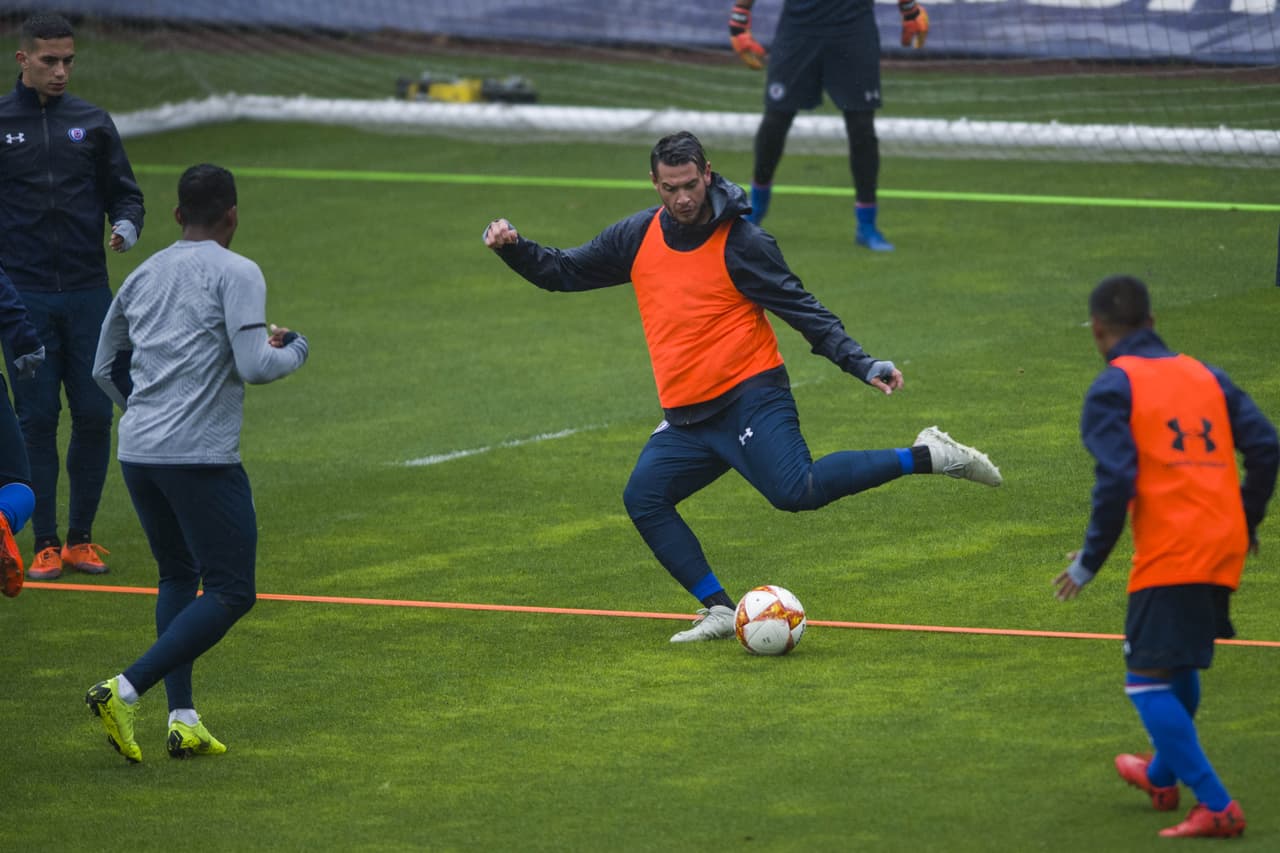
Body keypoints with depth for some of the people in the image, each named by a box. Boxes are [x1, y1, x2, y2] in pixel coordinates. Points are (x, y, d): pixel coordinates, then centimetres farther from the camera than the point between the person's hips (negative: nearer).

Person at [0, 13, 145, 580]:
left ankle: (81, 538, 11)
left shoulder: (92, 123, 8)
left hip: (88, 293, 2)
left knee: (95, 416, 0)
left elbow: (123, 190, 13)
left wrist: (126, 225, -9)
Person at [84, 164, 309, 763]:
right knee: (231, 593, -1)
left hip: (137, 455, 7)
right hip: (203, 459, -7)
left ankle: (182, 719, 9)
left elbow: (103, 369, 22)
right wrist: (294, 349, 6)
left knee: (177, 578, 20)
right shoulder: (236, 273, -5)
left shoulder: (142, 277, 14)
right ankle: (125, 691, -15)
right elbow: (254, 367, -15)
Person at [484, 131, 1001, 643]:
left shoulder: (741, 243, -7)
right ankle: (720, 612, -3)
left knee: (797, 491, -25)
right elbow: (562, 272, 18)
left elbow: (802, 309, -8)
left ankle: (926, 458, -12)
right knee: (643, 499, -7)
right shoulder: (637, 238, 8)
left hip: (750, 399, -6)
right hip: (686, 419, 6)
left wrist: (861, 364, -18)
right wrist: (513, 248, 0)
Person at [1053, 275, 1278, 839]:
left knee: (1148, 681, -4)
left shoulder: (1114, 388, -3)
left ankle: (1216, 807, -13)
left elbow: (1116, 480, -13)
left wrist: (1089, 561, -5)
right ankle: (1162, 776, 46)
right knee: (1180, 668, 27)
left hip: (1168, 556, -7)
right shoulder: (1205, 376, 16)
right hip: (1223, 549, 7)